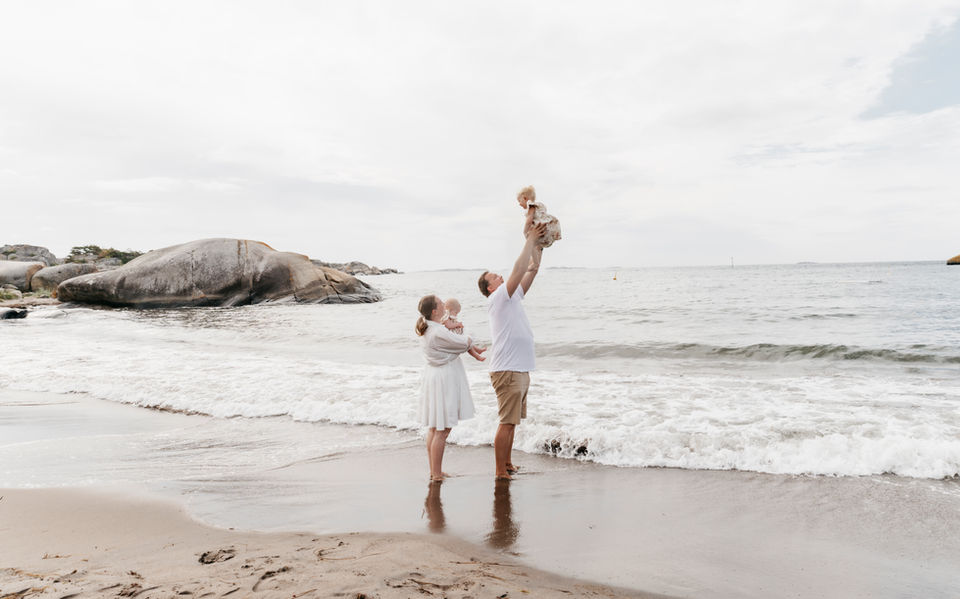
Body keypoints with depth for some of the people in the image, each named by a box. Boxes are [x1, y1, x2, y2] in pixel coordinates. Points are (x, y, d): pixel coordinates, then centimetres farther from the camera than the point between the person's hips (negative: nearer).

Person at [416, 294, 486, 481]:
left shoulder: (426, 330, 6)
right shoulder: (438, 332, -23)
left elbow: (450, 343, 12)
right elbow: (463, 342, -13)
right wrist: (469, 339, 10)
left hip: (433, 377, 10)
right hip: (444, 381, -10)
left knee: (434, 428, 17)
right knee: (442, 430, -3)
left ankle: (434, 471, 26)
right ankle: (437, 475, 3)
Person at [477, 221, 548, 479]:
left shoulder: (513, 296, 17)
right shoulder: (497, 298, -8)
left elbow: (531, 269, 16)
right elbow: (518, 269, -18)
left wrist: (539, 244, 7)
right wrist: (530, 240, -13)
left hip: (520, 369, 9)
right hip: (506, 370, -9)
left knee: (512, 421, 15)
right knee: (507, 421, -7)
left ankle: (508, 464, 25)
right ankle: (501, 473, -1)